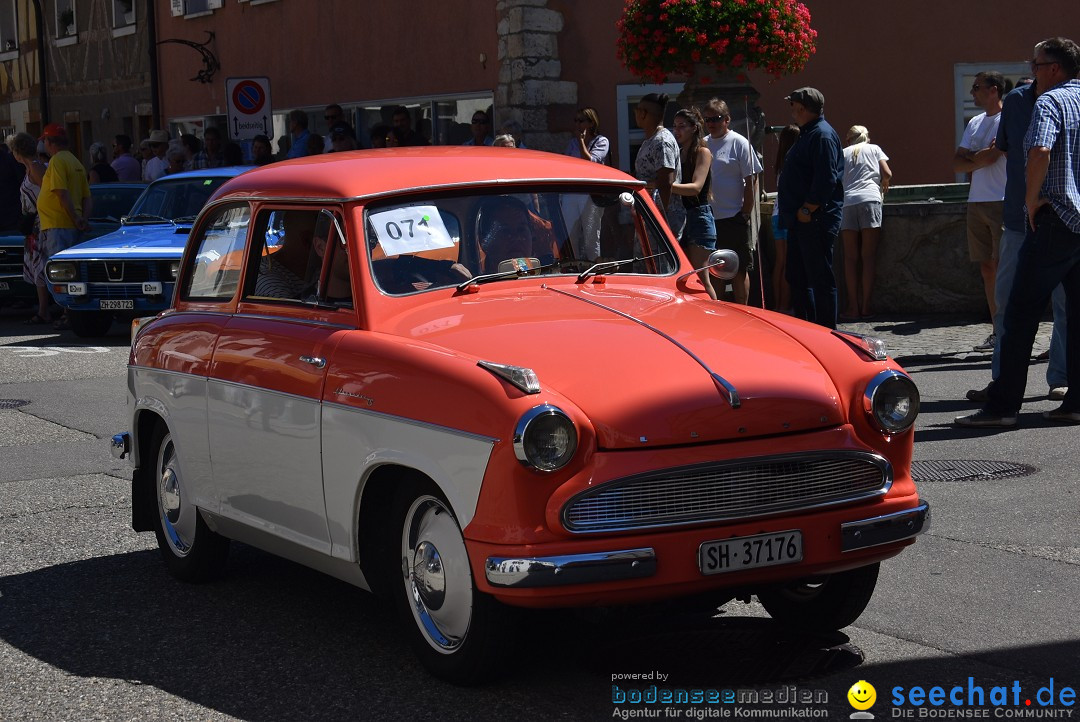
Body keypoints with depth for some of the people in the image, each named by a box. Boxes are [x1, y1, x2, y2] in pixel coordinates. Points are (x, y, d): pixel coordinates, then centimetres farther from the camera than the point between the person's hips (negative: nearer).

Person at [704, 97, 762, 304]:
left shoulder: (739, 143, -5)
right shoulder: (703, 144, 11)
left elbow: (751, 181, -7)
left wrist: (745, 214, -12)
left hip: (733, 217, -6)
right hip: (708, 217, 6)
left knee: (739, 270, 1)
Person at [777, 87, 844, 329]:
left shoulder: (822, 135, -13)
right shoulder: (808, 134, 19)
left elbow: (826, 179, -23)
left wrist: (807, 210, -21)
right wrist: (794, 212, 16)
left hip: (816, 220, -11)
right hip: (802, 220, 11)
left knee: (821, 279, -6)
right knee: (798, 278, 15)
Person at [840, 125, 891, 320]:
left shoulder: (843, 153, 20)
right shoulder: (874, 149, 18)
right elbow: (887, 174, 9)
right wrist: (883, 187, 29)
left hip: (847, 203, 1)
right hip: (870, 200, -1)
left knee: (850, 258, 3)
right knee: (868, 256, 0)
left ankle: (853, 307, -3)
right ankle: (865, 307, -4)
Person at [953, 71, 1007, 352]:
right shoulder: (974, 123, 19)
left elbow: (992, 156, -16)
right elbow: (957, 164, 13)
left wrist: (970, 158, -2)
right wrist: (980, 157, -4)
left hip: (1002, 202, -7)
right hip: (976, 202, 7)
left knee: (1001, 266, -11)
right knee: (987, 268, 6)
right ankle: (997, 331, 10)